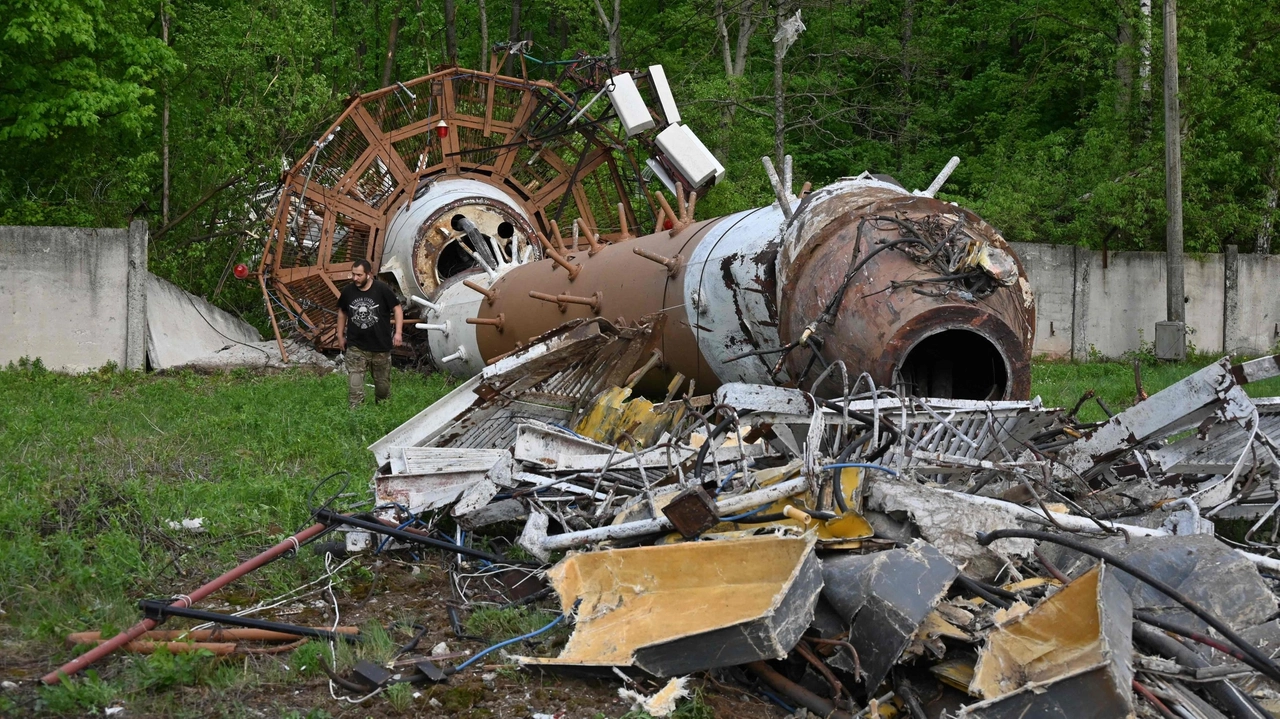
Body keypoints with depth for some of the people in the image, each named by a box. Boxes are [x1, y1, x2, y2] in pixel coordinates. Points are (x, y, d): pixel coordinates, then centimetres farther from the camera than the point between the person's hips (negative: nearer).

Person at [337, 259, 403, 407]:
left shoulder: (382, 289, -11)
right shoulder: (347, 291, -2)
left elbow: (397, 309, -3)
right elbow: (342, 313, 14)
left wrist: (398, 332, -11)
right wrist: (340, 336, 15)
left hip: (380, 346, -1)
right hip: (356, 346, 1)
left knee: (383, 382, 13)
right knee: (354, 384, -11)